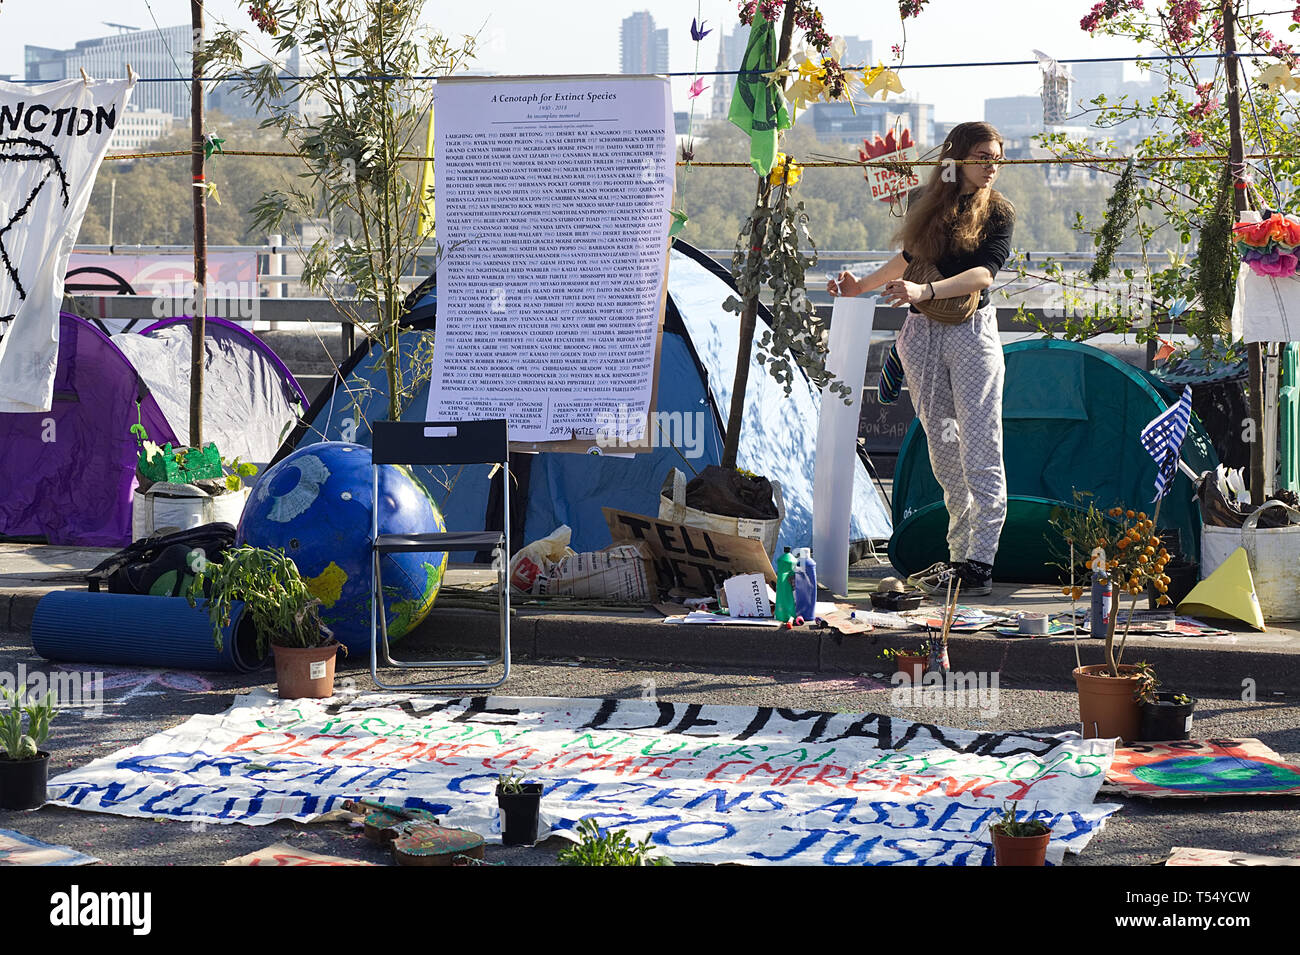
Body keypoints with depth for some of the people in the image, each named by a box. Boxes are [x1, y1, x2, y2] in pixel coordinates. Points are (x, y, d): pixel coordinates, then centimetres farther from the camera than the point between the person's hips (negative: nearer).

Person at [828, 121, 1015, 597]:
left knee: (980, 450, -9)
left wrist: (925, 291, -30)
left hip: (972, 331, -4)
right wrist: (862, 285, 19)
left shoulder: (996, 213, -2)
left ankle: (979, 565, -12)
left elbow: (984, 272, -18)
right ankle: (959, 554, 10)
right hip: (922, 334, 4)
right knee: (943, 450, 4)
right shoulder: (923, 202, 9)